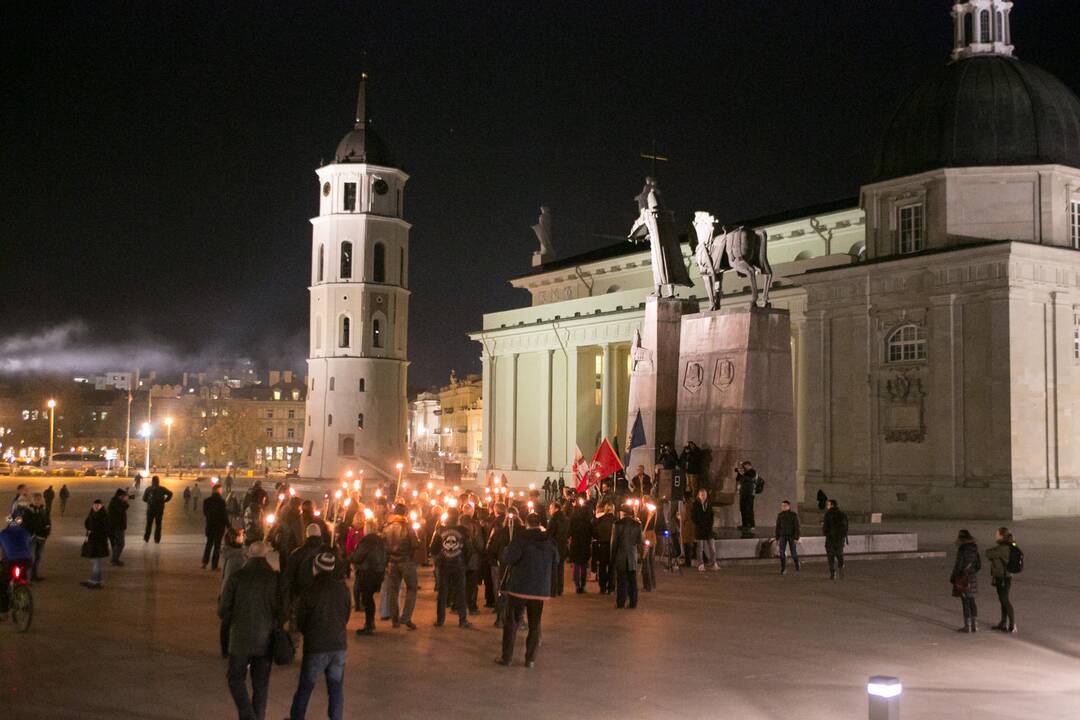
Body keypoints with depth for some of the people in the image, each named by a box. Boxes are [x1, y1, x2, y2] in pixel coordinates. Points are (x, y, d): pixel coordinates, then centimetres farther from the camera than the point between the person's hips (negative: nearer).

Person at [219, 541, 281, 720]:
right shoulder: (276, 578, -5)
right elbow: (283, 610, -5)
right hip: (266, 640, 1)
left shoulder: (235, 577, -6)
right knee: (261, 685, 13)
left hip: (240, 638, -1)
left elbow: (223, 610, -4)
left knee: (236, 680, 11)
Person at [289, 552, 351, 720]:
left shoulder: (311, 591, -13)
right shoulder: (343, 589, -2)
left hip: (315, 646, -3)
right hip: (339, 645, 3)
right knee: (336, 689, 10)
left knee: (305, 687, 11)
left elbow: (300, 620, -1)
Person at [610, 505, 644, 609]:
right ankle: (633, 603, 8)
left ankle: (620, 602, 5)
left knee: (621, 580, 4)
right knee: (632, 580, 8)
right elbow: (640, 541, 2)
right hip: (633, 555, 3)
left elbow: (614, 542, -7)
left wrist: (613, 557, 0)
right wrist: (639, 552, 18)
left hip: (621, 555, -2)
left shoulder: (618, 524, -10)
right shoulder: (637, 525, -1)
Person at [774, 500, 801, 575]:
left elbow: (796, 527, -9)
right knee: (782, 553, -7)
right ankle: (783, 569, -2)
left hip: (792, 536, -2)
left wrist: (796, 538, -15)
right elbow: (778, 527, 8)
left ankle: (797, 566, 29)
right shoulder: (780, 515, 3)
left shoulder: (794, 515, -7)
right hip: (783, 535, 2)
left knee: (794, 552, 2)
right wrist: (777, 538, 6)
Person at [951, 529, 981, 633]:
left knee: (965, 602, -2)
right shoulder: (974, 549, 7)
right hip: (973, 577, 7)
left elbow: (958, 565, -17)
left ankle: (967, 627, 1)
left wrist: (952, 578, -7)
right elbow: (979, 565, 12)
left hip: (963, 578, -7)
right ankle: (974, 626, 16)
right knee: (972, 601, 13)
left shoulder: (962, 549, -15)